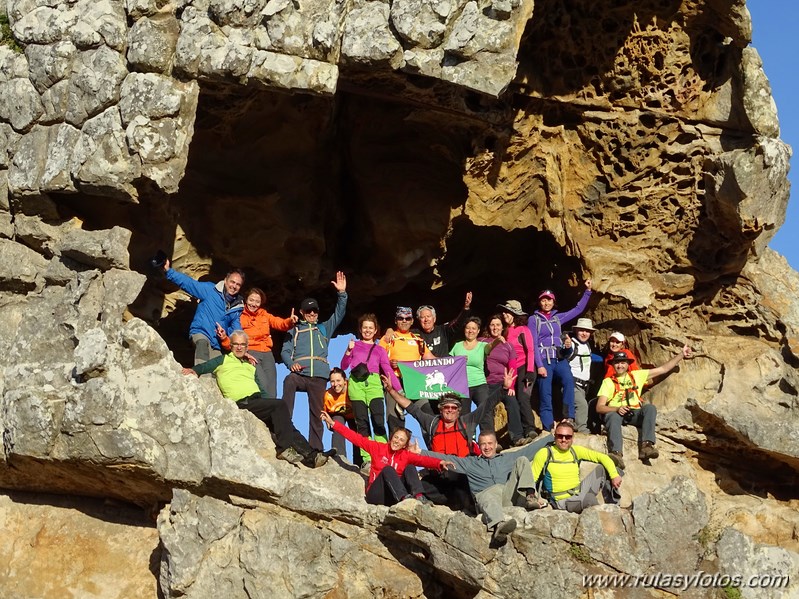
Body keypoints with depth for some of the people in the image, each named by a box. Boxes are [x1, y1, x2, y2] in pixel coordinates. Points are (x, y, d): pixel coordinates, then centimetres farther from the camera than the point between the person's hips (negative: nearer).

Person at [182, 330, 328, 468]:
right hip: (242, 404, -6)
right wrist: (194, 370, -19)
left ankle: (310, 455, -18)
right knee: (279, 405, -25)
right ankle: (285, 448, -26)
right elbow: (203, 367, 3)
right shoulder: (223, 360, 16)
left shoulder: (251, 367, 32)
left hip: (257, 401, 6)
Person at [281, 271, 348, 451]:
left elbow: (339, 313, 15)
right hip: (299, 373, -2)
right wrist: (291, 364, -12)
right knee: (289, 381, -37)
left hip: (319, 376, 2)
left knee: (316, 413, -1)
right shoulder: (294, 330, 21)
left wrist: (342, 293, 1)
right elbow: (285, 351, 10)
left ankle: (315, 448, 1)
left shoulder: (324, 328, 26)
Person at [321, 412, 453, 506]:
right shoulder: (378, 448, 8)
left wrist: (440, 462, -31)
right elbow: (357, 438, 4)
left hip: (393, 497, 2)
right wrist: (333, 424, -2)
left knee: (410, 468, -14)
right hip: (376, 495, -2)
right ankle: (404, 498, -49)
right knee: (388, 469, -25)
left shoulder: (406, 455, 9)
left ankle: (419, 496, -41)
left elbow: (422, 460, -10)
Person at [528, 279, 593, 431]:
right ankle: (548, 430, -7)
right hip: (544, 360, -3)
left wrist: (587, 291, 14)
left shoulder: (558, 317, 17)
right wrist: (539, 365, -11)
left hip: (559, 359, 3)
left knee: (568, 380, -29)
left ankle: (569, 418, -29)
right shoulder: (533, 319, 5)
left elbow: (578, 309, 21)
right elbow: (533, 344, -2)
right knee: (545, 397, -8)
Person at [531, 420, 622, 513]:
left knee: (602, 469, -2)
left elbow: (603, 457, 3)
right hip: (563, 501, -6)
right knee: (589, 498, -34)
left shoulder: (576, 451, 5)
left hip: (580, 494, 6)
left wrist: (614, 475, -12)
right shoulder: (545, 454, -6)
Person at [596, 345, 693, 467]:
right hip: (615, 412, -2)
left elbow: (664, 369, 19)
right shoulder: (608, 382, 11)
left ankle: (646, 445, -42)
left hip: (635, 414, 3)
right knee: (613, 416, -38)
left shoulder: (636, 375, 20)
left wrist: (681, 354, 14)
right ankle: (616, 453, -57)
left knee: (650, 408, -27)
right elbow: (599, 407, -1)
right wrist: (617, 409, -20)